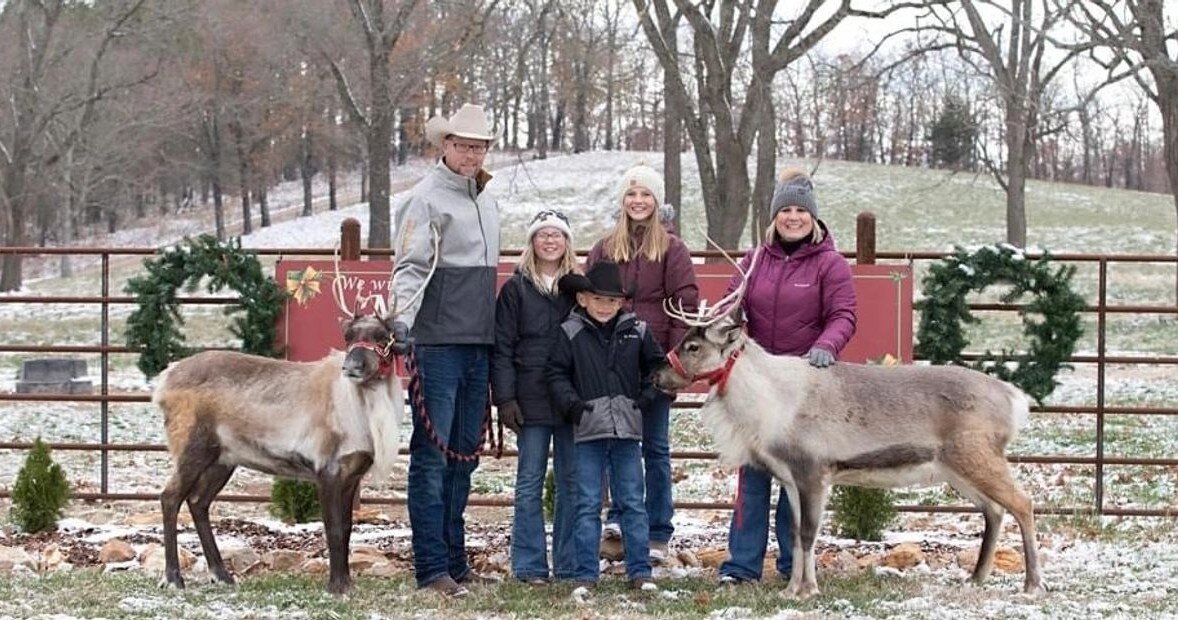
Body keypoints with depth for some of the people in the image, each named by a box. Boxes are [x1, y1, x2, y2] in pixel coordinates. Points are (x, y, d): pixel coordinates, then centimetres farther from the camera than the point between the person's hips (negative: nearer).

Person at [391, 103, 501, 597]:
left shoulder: (485, 199, 17)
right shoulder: (426, 198, -7)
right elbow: (410, 266, -16)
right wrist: (402, 320, -31)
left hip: (478, 343, 8)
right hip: (438, 342, -8)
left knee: (464, 454, 11)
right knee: (432, 454, -7)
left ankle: (453, 558, 19)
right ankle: (431, 568, -6)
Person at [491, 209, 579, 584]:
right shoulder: (516, 288, 3)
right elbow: (502, 348, 0)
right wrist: (505, 398, -8)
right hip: (531, 401, -2)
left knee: (572, 483, 5)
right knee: (530, 483, 1)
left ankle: (570, 565, 11)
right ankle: (530, 565, 4)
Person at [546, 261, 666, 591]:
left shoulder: (636, 330, 5)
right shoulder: (570, 333, 0)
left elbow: (656, 366, 15)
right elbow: (557, 374, 1)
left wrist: (646, 397, 3)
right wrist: (572, 404, -12)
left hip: (627, 428, 2)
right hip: (588, 430, -1)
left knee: (633, 503, 5)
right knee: (587, 505, 1)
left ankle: (640, 570, 10)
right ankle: (585, 574, 5)